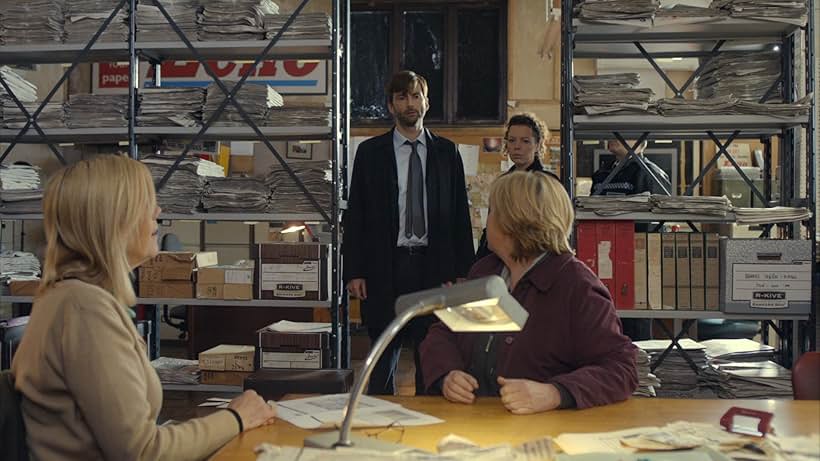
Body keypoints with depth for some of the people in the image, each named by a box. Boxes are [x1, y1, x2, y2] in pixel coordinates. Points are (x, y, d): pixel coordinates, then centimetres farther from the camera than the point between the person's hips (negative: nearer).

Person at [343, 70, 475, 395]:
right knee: (383, 355, 5)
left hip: (434, 266, 1)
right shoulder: (370, 152, 5)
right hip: (386, 268, -1)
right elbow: (354, 215, 3)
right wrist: (353, 271, -4)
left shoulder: (447, 152, 9)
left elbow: (460, 213, 8)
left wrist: (463, 270, 0)